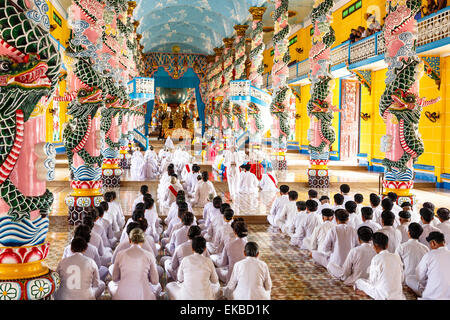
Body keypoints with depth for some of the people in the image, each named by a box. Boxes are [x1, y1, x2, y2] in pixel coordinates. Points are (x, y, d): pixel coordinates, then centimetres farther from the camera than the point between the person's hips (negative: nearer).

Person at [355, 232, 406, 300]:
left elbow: (373, 282, -6)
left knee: (358, 282, 11)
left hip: (383, 296, -4)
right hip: (398, 296, 4)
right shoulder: (396, 257, 2)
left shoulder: (376, 259, -12)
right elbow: (402, 278, 11)